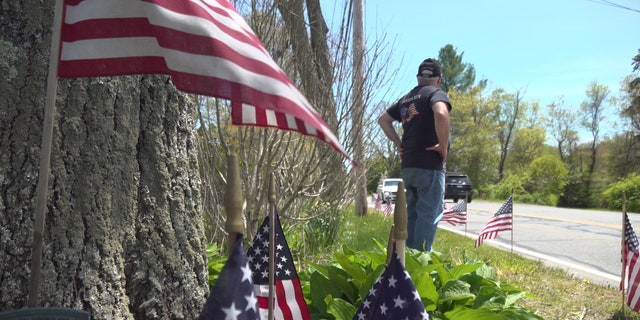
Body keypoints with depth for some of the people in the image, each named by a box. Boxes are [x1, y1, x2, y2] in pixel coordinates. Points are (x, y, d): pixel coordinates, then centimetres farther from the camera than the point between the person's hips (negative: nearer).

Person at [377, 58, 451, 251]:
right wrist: (443, 145, -18)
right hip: (430, 165, -7)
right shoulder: (436, 93, -6)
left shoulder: (406, 99, 16)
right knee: (429, 214, -3)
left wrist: (398, 143, 17)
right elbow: (441, 114, -28)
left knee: (412, 213, 15)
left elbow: (383, 119, 23)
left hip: (408, 166, 7)